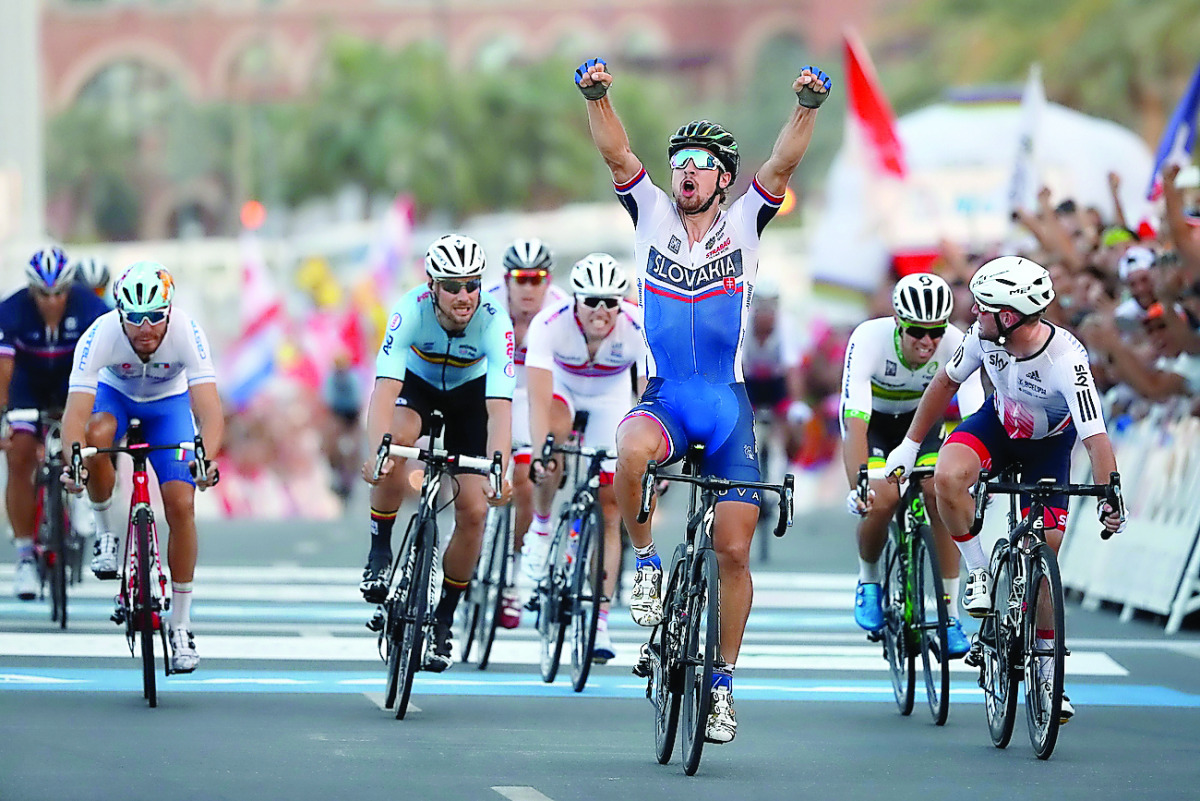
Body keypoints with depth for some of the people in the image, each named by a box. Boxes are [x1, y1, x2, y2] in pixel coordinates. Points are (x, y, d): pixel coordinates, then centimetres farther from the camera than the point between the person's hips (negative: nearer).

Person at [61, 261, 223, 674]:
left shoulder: (187, 331, -35)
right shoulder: (101, 335, -35)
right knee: (96, 436, -36)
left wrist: (206, 458, -61)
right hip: (114, 394, 0)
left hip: (168, 403, 0)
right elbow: (76, 411, -41)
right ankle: (105, 530, -9)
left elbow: (209, 410, -42)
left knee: (181, 505, -14)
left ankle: (181, 624, 0)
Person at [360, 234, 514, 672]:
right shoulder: (412, 310, -34)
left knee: (473, 512, -10)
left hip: (469, 390, 1)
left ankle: (442, 620, 9)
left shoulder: (495, 324, -33)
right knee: (398, 441, -36)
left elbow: (500, 409, -40)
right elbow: (384, 390, -42)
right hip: (416, 381, -1)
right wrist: (377, 452, -58)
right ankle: (379, 553, -16)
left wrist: (498, 472, -55)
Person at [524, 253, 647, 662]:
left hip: (610, 398, 1)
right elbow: (539, 398, -40)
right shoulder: (549, 324, -35)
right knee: (555, 431, -36)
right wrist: (540, 452, -53)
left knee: (608, 510, -5)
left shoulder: (639, 328, -33)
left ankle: (600, 621, -3)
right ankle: (542, 524, -9)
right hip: (561, 385, -1)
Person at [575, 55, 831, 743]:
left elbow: (783, 164, -9)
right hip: (664, 396, 0)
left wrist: (809, 107, -26)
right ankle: (646, 561, -11)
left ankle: (724, 683, 11)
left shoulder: (743, 225, 5)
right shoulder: (653, 216, 7)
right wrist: (597, 96, -22)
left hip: (727, 403, 0)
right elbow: (617, 155, -6)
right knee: (631, 450, -37)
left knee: (734, 551, -2)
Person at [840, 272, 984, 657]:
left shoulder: (956, 344, -29)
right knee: (883, 499, -26)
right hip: (873, 422, -2)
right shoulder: (869, 340, -35)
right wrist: (856, 487, -54)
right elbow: (855, 421, -42)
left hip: (921, 420, 2)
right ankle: (868, 580, 5)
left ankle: (951, 614, -12)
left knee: (941, 496, -21)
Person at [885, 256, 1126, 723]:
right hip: (999, 424, 3)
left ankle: (1047, 675, 8)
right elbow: (946, 381, -5)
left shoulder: (1066, 361, -37)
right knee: (948, 477, -31)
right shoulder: (984, 335, -24)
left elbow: (1095, 437, -39)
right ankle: (979, 573, -8)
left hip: (1049, 444, -3)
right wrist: (910, 446, -1)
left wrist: (1110, 499, -51)